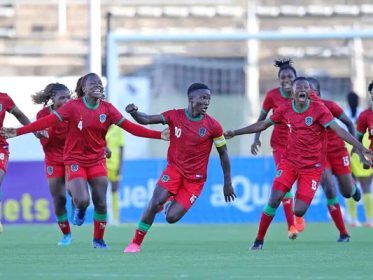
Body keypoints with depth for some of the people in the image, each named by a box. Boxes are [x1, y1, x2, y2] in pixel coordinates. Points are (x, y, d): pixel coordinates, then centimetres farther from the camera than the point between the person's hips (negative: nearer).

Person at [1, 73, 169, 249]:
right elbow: (48, 121, -17)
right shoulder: (73, 106, -12)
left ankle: (98, 240, 19)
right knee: (82, 201, -19)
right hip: (75, 160, -3)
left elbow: (130, 127, -3)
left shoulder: (107, 109, -2)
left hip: (97, 160, 3)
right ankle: (79, 209, 21)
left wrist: (158, 135, -10)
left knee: (101, 203, -3)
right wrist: (18, 132, -25)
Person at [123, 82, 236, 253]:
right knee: (154, 203, -22)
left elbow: (223, 153, 0)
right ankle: (136, 243, -6)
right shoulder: (175, 116, -7)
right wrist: (134, 113, -34)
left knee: (171, 218, -10)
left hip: (195, 178, -1)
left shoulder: (213, 126, -9)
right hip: (174, 169, 1)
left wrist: (228, 183, 1)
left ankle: (171, 203, 28)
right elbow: (146, 120, -12)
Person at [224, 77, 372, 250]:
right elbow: (262, 125, 12)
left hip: (312, 167, -2)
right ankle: (259, 240, -2)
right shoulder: (285, 109, 0)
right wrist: (235, 133, 15)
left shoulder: (318, 109, -11)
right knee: (274, 199, -16)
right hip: (289, 161, 2)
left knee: (299, 211, -10)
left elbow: (339, 130, -16)